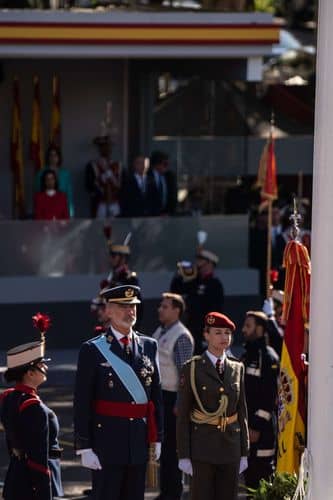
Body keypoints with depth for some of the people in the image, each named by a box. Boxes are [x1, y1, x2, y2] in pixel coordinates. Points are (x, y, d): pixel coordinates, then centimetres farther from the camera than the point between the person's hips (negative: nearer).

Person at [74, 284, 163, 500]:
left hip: (140, 440, 4)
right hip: (107, 440, -4)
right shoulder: (93, 350, -5)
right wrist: (85, 447, -11)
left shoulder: (149, 346, 8)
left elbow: (156, 394, 12)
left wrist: (157, 437, 9)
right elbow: (82, 403, -7)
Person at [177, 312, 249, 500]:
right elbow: (183, 415, -3)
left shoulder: (237, 368, 10)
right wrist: (183, 455, -8)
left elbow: (242, 411, 13)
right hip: (202, 446, -4)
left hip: (230, 447, 4)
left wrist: (244, 452, 9)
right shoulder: (193, 368, -2)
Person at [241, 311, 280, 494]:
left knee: (262, 475, -6)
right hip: (247, 426, 9)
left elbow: (270, 396, -17)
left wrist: (257, 427, -19)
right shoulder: (247, 355, 16)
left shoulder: (268, 357, -11)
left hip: (262, 429, -9)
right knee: (249, 474, 12)